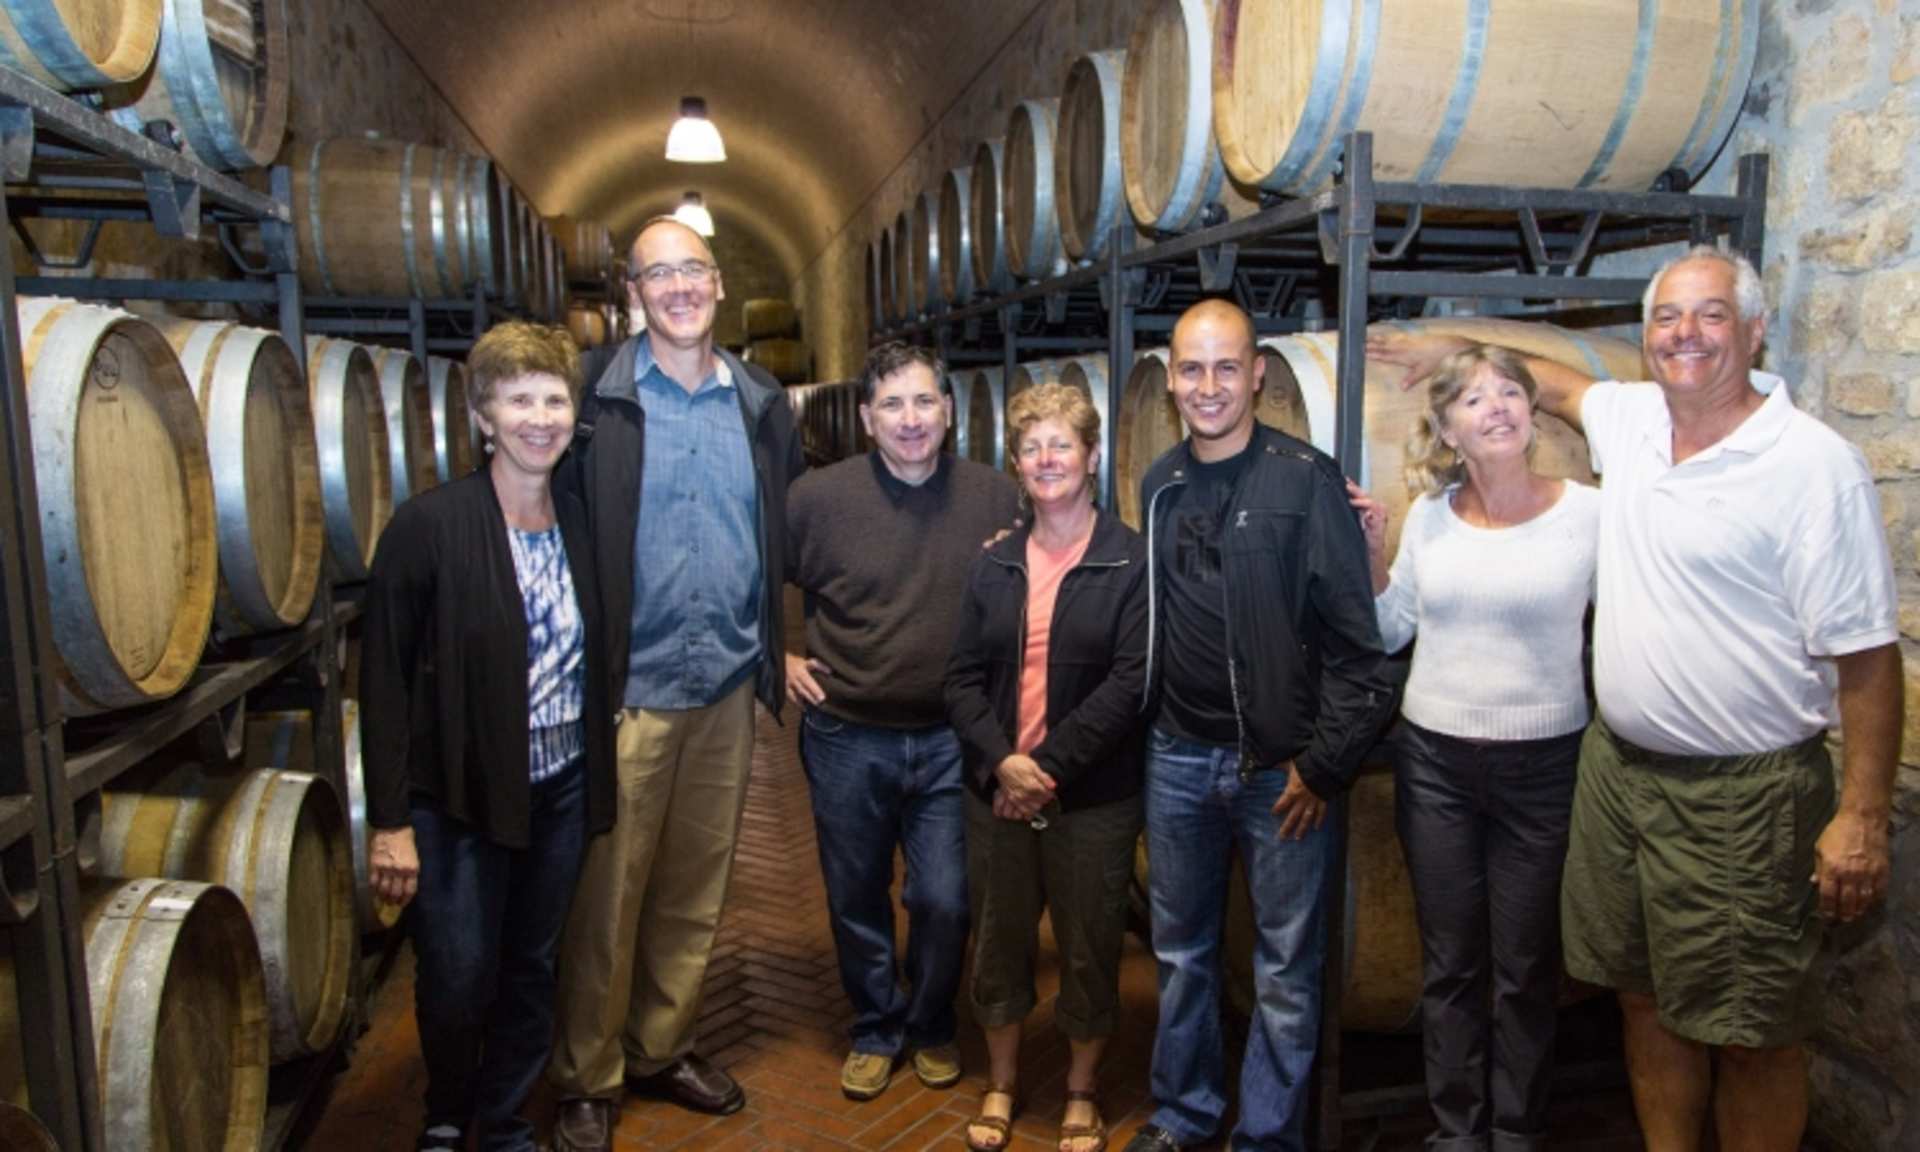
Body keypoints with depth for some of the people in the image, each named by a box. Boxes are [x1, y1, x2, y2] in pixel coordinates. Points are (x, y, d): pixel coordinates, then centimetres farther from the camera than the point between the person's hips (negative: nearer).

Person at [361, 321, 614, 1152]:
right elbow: (384, 680, -11)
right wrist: (390, 820, -13)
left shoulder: (580, 522, 2)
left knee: (532, 970, 16)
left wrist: (599, 779, 7)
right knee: (457, 980, 5)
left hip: (562, 790, 4)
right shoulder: (428, 524, -13)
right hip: (460, 796, -4)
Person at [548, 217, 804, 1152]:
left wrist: (778, 650, 9)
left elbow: (792, 536, 16)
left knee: (695, 890, 16)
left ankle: (662, 1049, 34)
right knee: (607, 896, 4)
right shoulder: (596, 401, -5)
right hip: (628, 689, -4)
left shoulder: (762, 406, 8)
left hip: (729, 689, 4)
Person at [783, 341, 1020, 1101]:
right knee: (856, 900, 14)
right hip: (847, 738, 0)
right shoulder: (819, 496, -8)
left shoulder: (997, 498, -4)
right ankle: (875, 1029, 38)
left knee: (944, 902, 5)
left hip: (951, 738, 0)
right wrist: (779, 658, -1)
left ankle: (931, 1025, 34)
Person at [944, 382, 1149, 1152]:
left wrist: (1050, 764, -16)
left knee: (1089, 947, 11)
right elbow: (962, 678, 3)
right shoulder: (994, 566, 7)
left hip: (1094, 796, -3)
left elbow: (1130, 682, -14)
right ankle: (1001, 1083, 37)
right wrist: (1001, 761, -12)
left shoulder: (1131, 561, -7)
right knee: (999, 940, 15)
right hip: (996, 791, 4)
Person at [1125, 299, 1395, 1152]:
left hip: (1280, 766, -4)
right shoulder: (1160, 485, 6)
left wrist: (1326, 762, -12)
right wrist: (1143, 727, 10)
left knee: (1286, 966, 8)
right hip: (1177, 759, 5)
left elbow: (1354, 640, -10)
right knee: (1180, 950, 17)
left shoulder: (1306, 480, -10)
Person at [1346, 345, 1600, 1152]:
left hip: (1544, 766, -2)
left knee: (1526, 965, 12)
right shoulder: (1429, 515, 1)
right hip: (1436, 761, 3)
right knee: (1450, 961, 14)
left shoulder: (1588, 512, -8)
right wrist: (1371, 553, -3)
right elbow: (1389, 633, 9)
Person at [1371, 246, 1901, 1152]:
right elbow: (1553, 383, 28)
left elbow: (1865, 653, -14)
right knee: (1647, 1000, 18)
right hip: (1618, 768, 6)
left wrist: (1862, 816, -14)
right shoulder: (1628, 417, 4)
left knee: (1752, 1033, 8)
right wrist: (1451, 356, 30)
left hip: (1744, 795, -6)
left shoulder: (1814, 464, -14)